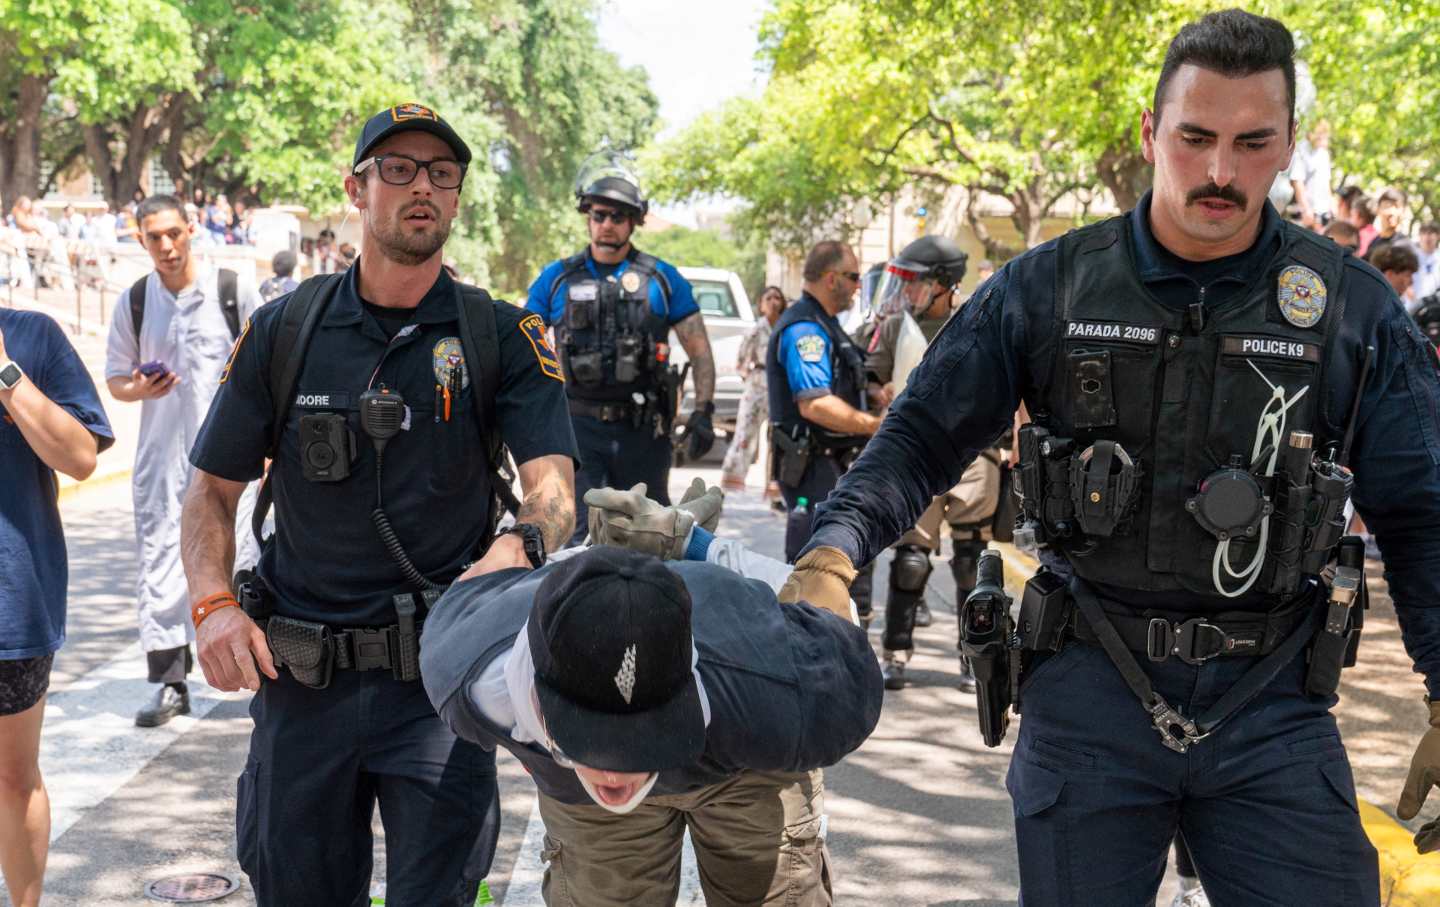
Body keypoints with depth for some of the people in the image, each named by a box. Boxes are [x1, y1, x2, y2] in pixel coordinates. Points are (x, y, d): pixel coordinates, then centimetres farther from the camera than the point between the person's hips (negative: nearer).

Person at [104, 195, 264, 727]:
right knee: (160, 568, 2)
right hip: (161, 458, 3)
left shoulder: (234, 291, -2)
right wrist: (138, 390, -10)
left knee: (240, 560, -3)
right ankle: (170, 684, 10)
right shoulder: (132, 303, 6)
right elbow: (115, 379, 14)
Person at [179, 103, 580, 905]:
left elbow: (553, 485, -12)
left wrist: (521, 546, -35)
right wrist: (212, 604, -10)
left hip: (442, 674, -2)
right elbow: (216, 488, 8)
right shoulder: (284, 329, 3)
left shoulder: (504, 336, -1)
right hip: (301, 674, 2)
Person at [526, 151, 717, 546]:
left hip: (643, 428, 1)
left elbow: (700, 351, 6)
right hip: (579, 427, -1)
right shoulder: (557, 278, 6)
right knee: (576, 537, -8)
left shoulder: (662, 278, 5)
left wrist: (703, 412, -6)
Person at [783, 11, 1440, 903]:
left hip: (1274, 705, 0)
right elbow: (924, 435, -1)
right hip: (1089, 692, 0)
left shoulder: (1353, 307, -2)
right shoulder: (1050, 286, -2)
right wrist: (831, 558, -17)